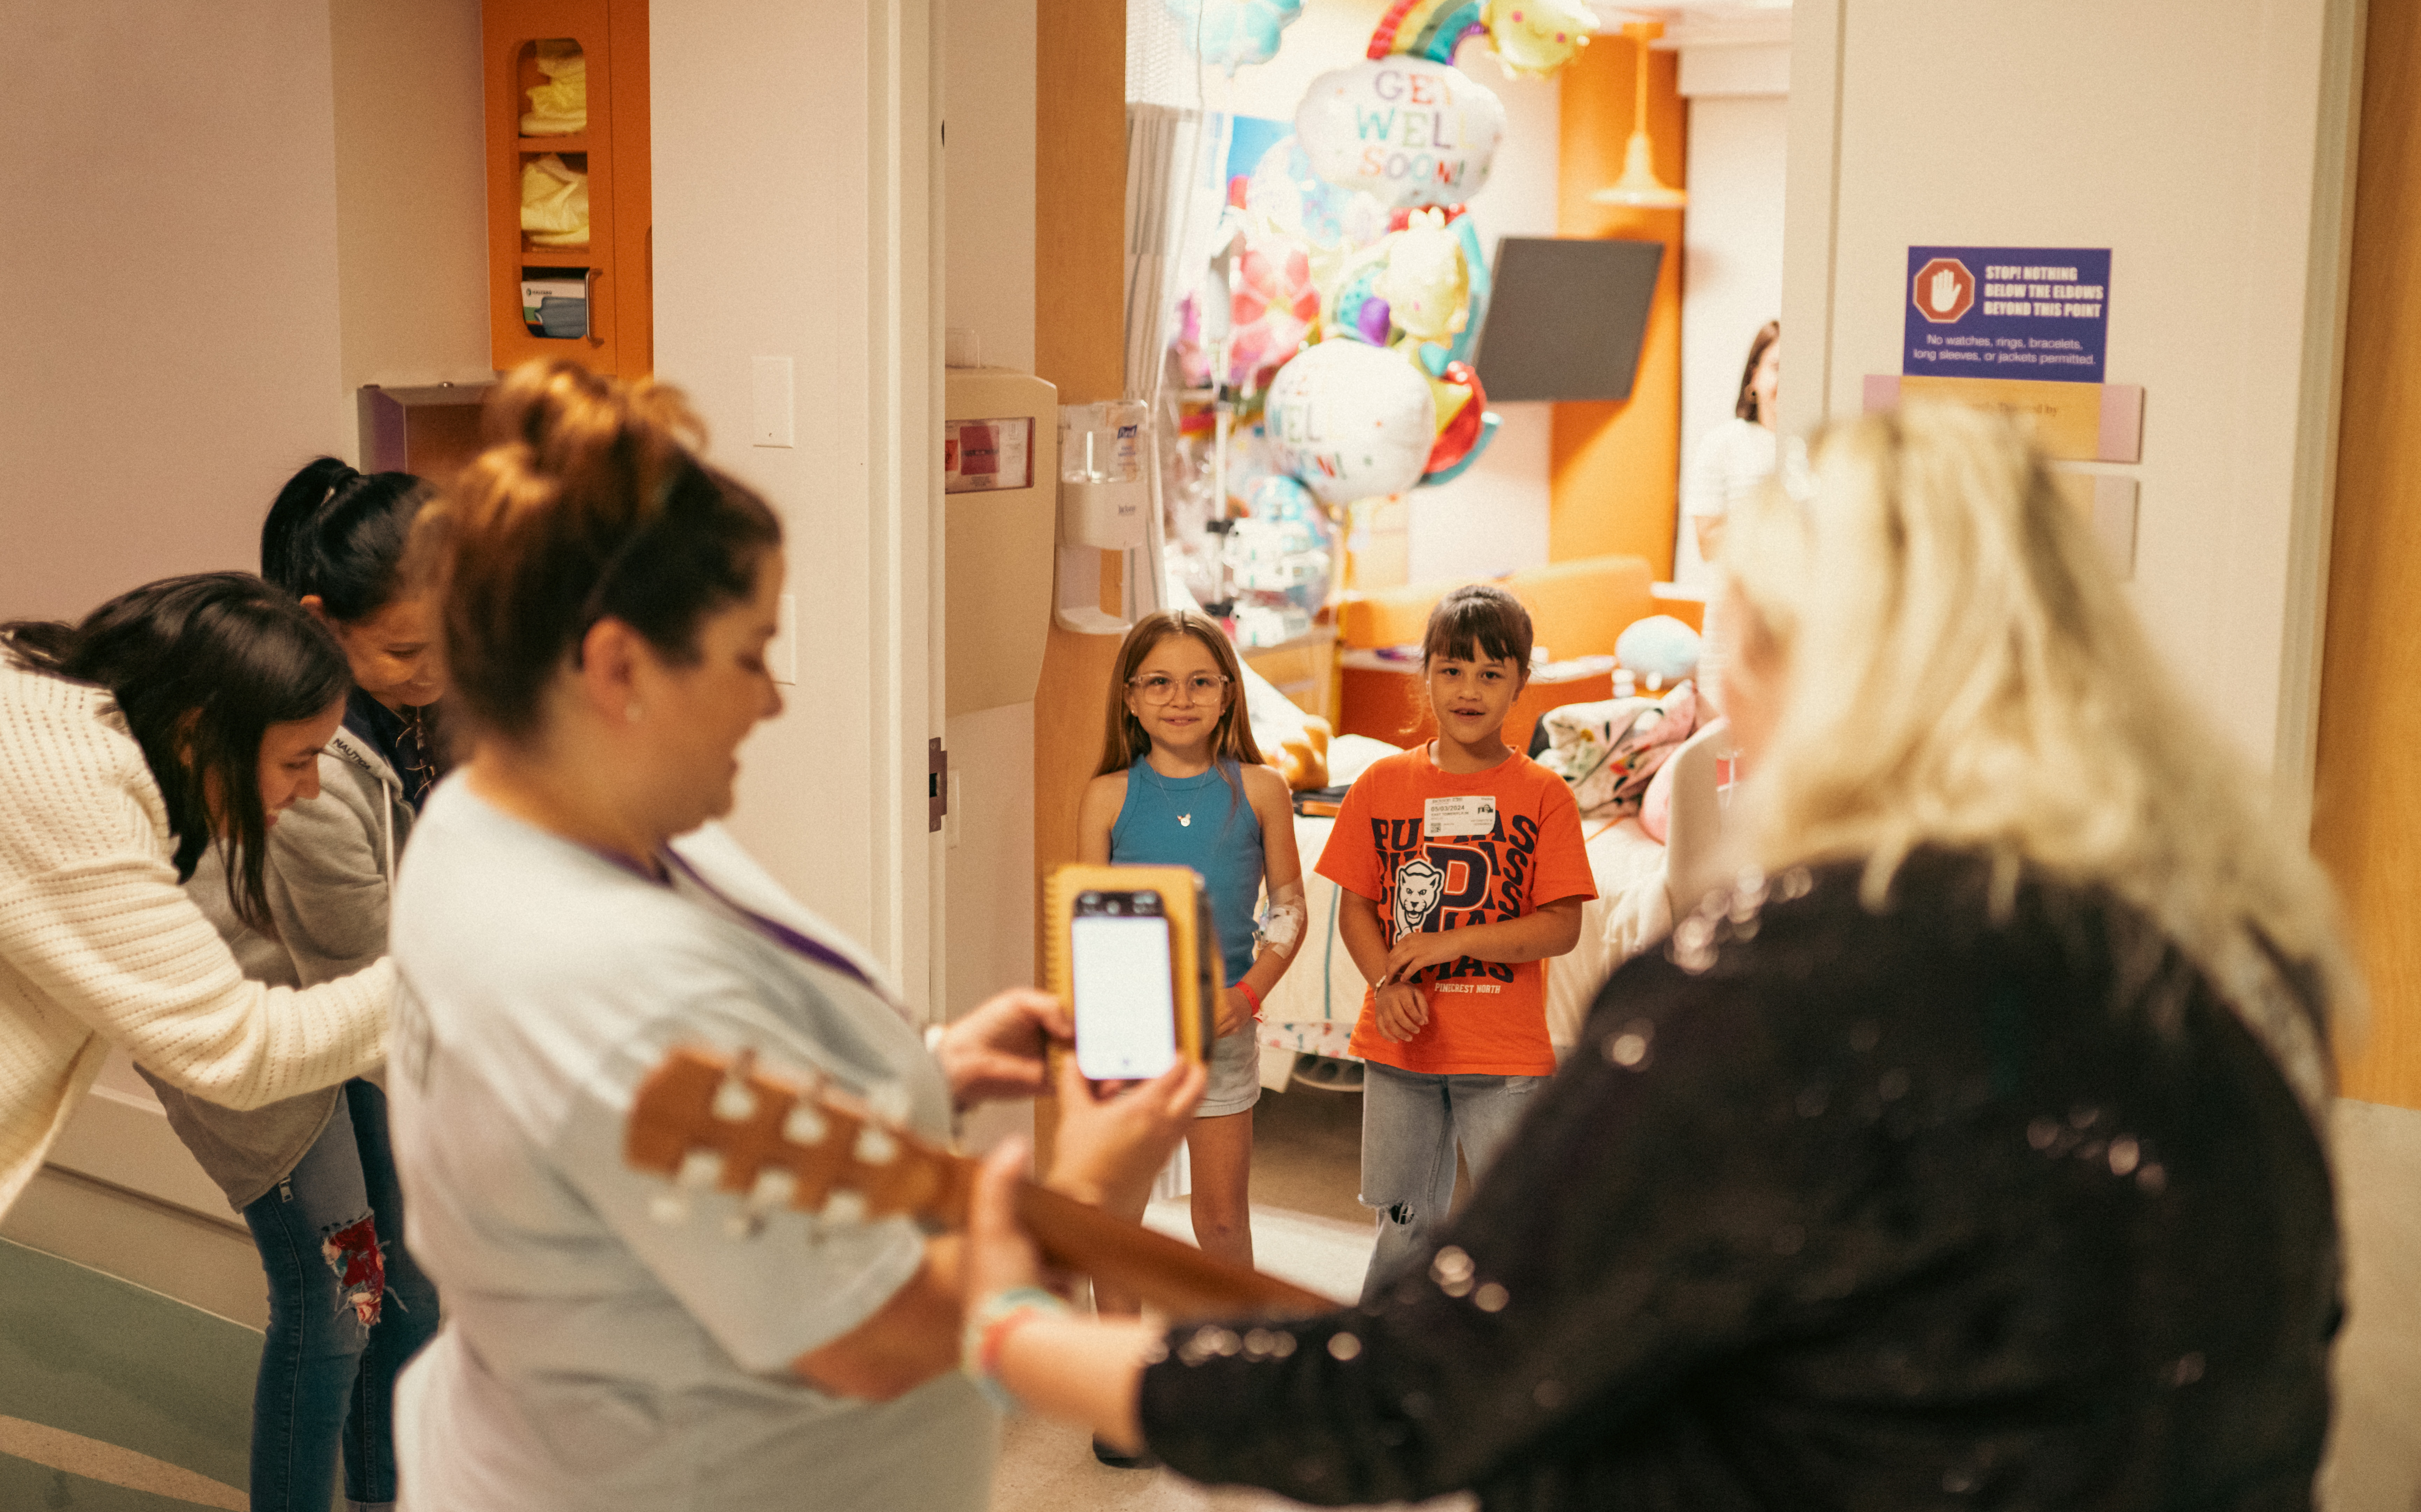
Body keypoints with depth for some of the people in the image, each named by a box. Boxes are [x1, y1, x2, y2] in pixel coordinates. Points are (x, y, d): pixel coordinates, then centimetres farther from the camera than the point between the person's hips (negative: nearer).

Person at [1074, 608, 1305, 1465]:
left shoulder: (1258, 791, 0)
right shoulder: (1110, 796, -1)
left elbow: (1288, 908, 4)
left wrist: (1249, 993, -11)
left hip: (1221, 1023, 0)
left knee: (1223, 1219, 7)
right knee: (1115, 1209, 5)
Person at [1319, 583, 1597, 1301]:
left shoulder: (1543, 794, -5)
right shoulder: (1382, 784, 2)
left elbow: (1562, 927, -9)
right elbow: (1355, 906, 3)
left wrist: (1452, 944, -18)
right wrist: (1386, 983, -15)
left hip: (1505, 1053, -2)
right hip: (1401, 1046, 2)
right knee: (1407, 1222, 15)